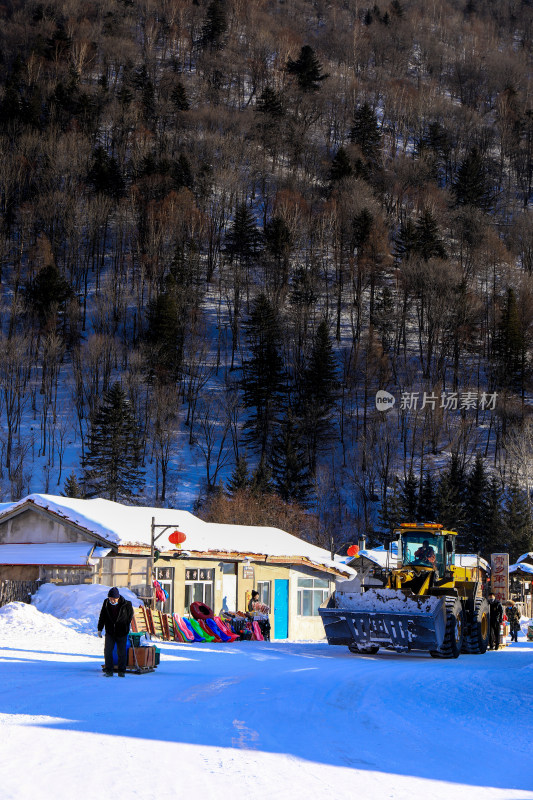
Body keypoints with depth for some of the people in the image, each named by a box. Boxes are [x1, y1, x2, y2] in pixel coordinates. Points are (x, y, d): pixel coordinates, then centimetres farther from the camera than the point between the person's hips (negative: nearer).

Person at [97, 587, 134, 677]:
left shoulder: (126, 604, -11)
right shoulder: (106, 603, -3)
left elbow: (130, 616, 5)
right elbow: (102, 616, 7)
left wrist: (126, 627, 4)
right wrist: (100, 629, 6)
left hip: (121, 632, -2)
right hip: (110, 632, 2)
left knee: (121, 652, 4)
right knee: (107, 651, -5)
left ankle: (121, 671, 15)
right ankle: (108, 671, 2)